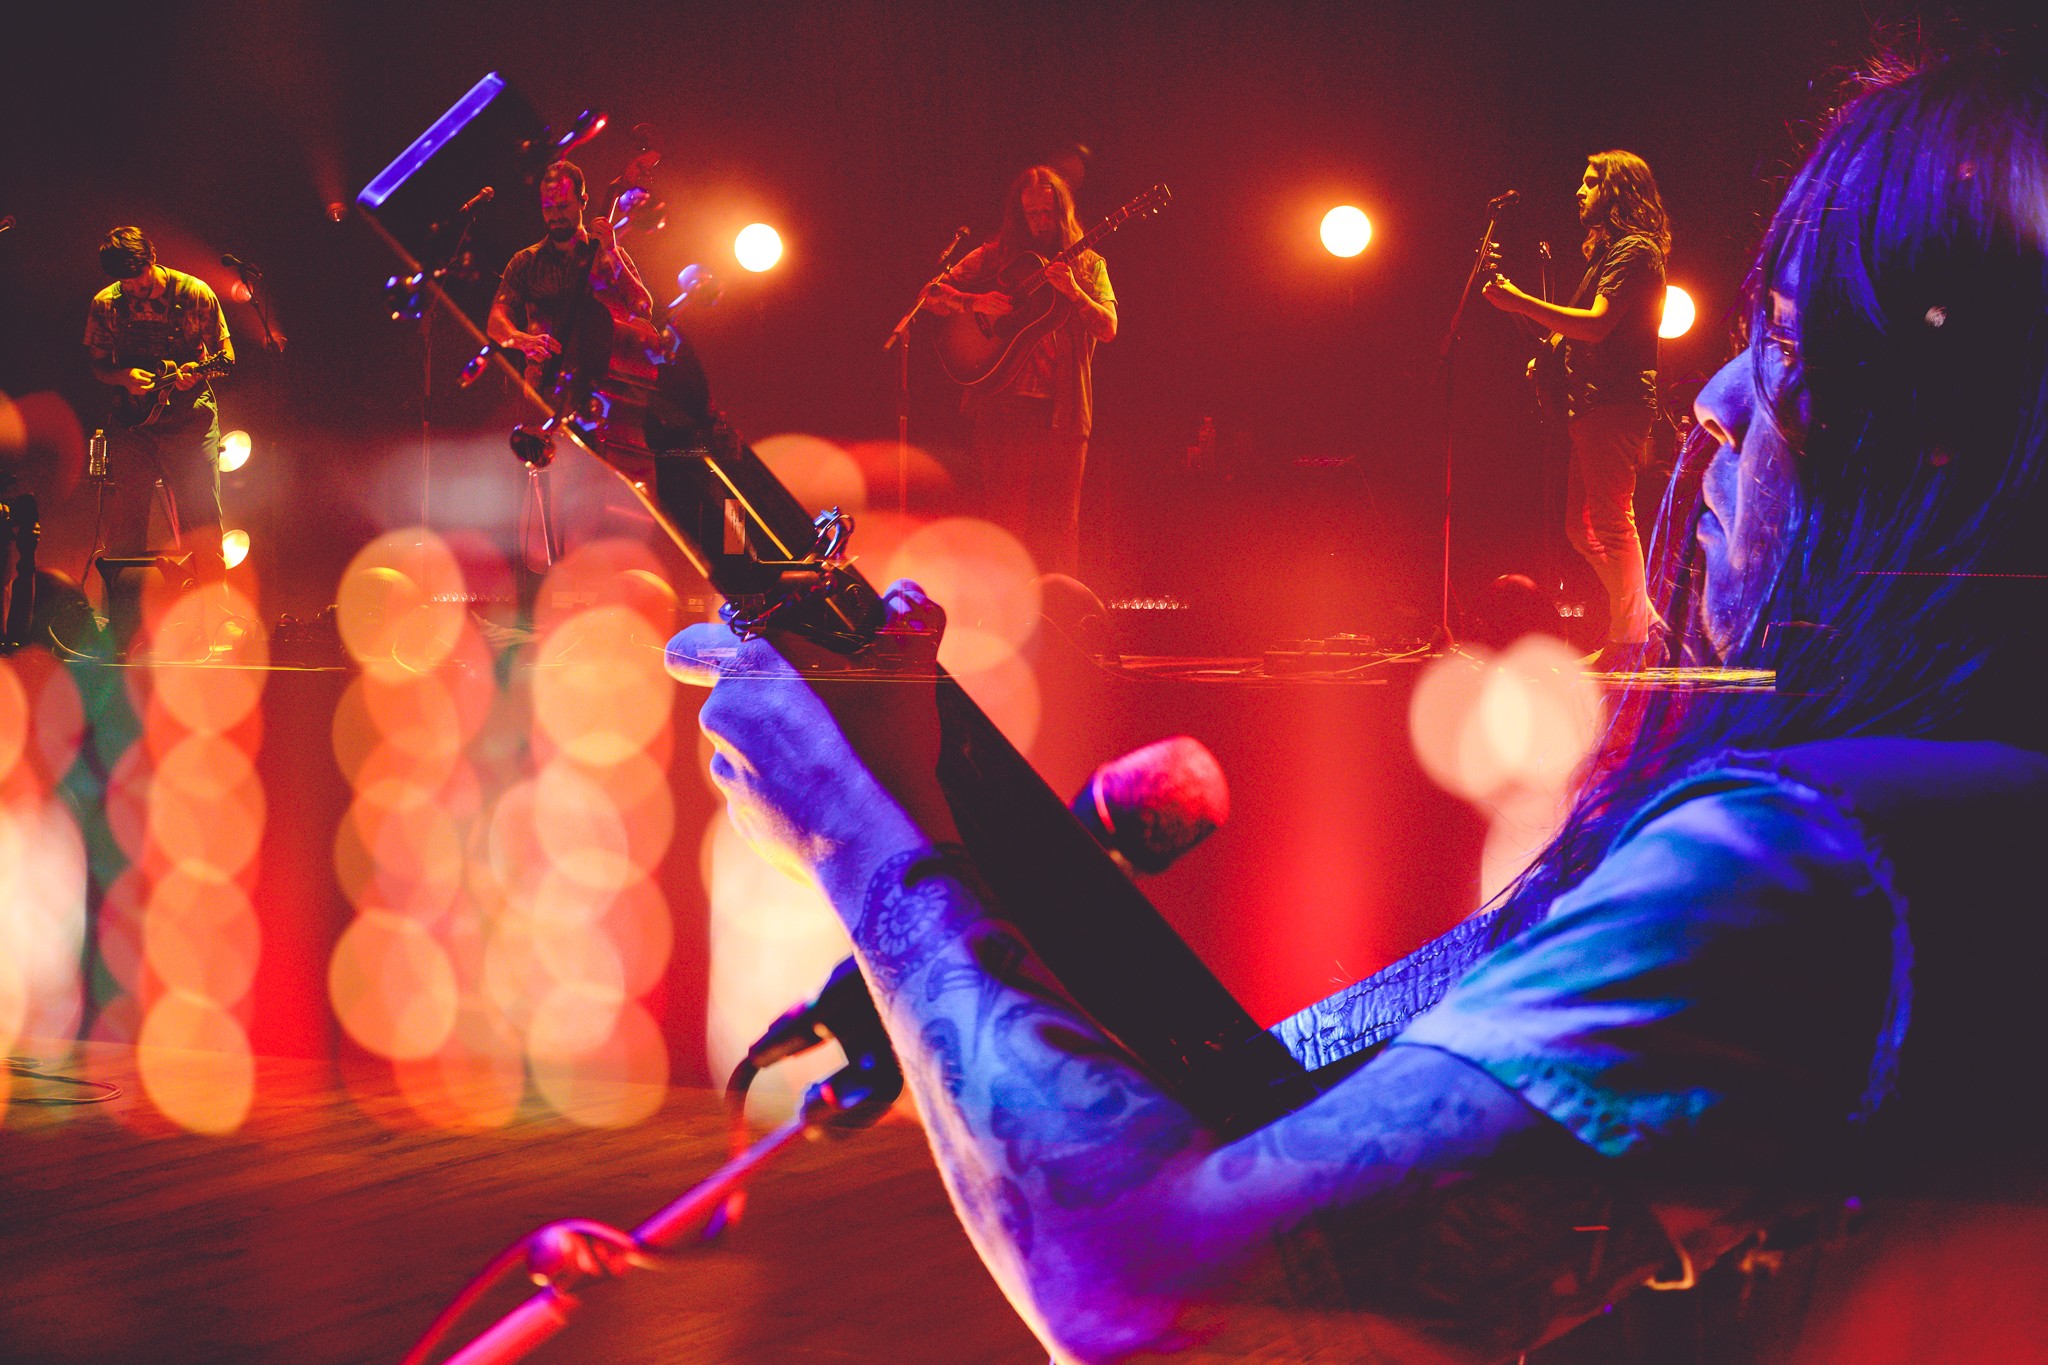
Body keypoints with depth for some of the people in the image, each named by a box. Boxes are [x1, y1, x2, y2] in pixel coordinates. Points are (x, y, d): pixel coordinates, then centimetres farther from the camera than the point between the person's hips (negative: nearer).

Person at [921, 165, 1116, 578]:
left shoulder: (1087, 265, 12)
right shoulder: (994, 257, 10)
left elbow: (1108, 328, 0)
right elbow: (934, 296, 6)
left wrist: (1074, 292, -16)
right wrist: (975, 302, -12)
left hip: (1063, 410, 1)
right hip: (1005, 405, -1)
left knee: (1059, 525, 0)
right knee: (1006, 519, -4)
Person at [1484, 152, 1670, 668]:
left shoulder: (1633, 251, -10)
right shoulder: (1610, 252, 23)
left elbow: (1596, 325, -21)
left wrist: (1521, 303, -22)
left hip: (1615, 406, -11)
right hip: (1595, 406, 11)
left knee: (1611, 521, -10)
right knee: (1582, 526, 11)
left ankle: (1628, 639, -8)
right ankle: (1642, 618, 15)